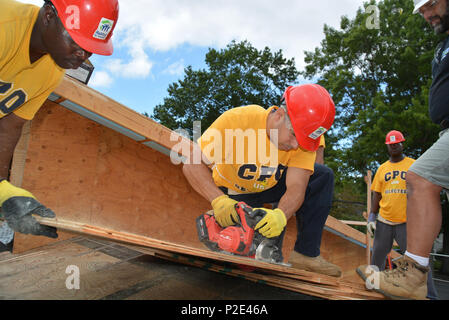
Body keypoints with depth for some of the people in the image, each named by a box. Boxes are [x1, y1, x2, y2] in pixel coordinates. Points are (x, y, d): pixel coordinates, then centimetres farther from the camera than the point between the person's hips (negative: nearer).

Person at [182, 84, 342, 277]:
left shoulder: (303, 136, -23)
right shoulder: (237, 120, -34)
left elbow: (296, 188, -28)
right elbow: (192, 165, -33)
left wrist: (280, 214, -49)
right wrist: (219, 200, -47)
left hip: (271, 185, 4)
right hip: (233, 192, -3)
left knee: (323, 177, -15)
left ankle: (306, 253, -10)